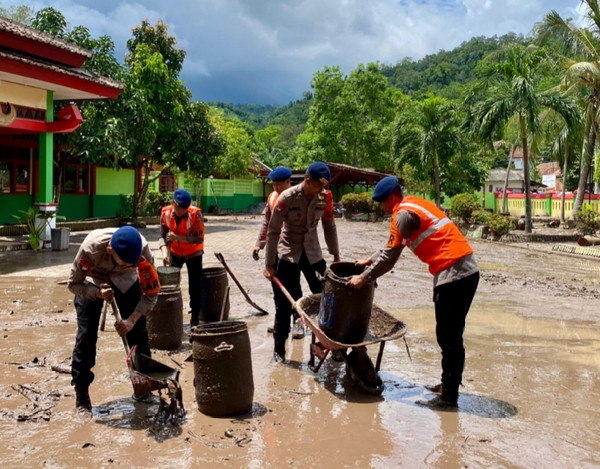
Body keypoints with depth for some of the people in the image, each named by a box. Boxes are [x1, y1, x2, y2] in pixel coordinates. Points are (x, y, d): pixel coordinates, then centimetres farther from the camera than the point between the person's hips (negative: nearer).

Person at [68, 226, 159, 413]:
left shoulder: (142, 250, -36)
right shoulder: (91, 248, -40)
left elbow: (152, 292, -24)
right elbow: (73, 284, -24)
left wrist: (131, 320, -32)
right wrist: (98, 293, -40)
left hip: (125, 279, 2)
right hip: (92, 280, -1)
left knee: (138, 330, -3)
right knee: (86, 334, -10)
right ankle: (81, 393, 3)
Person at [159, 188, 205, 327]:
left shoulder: (195, 214, -28)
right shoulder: (166, 213, -17)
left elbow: (199, 238, -27)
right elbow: (163, 236, -10)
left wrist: (177, 237, -37)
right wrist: (165, 253, -27)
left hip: (193, 253, -3)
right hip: (175, 252, 4)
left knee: (195, 286, -3)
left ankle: (195, 318, 8)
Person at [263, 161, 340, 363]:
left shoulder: (325, 197, -7)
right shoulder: (287, 198, -18)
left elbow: (329, 227, 6)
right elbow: (273, 231, -13)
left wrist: (336, 255, 9)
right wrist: (269, 264, -12)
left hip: (313, 253, 3)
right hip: (288, 254, -3)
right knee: (284, 303, 1)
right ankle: (279, 349, 14)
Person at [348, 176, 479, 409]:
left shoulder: (404, 214, -10)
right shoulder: (415, 204, 20)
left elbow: (390, 256, -10)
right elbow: (394, 245, 30)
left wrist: (364, 277, -1)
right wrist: (370, 260, 32)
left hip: (453, 274, -10)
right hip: (467, 270, 10)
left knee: (448, 337, -3)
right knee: (451, 335, 18)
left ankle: (449, 396, 4)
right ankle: (449, 384, 29)